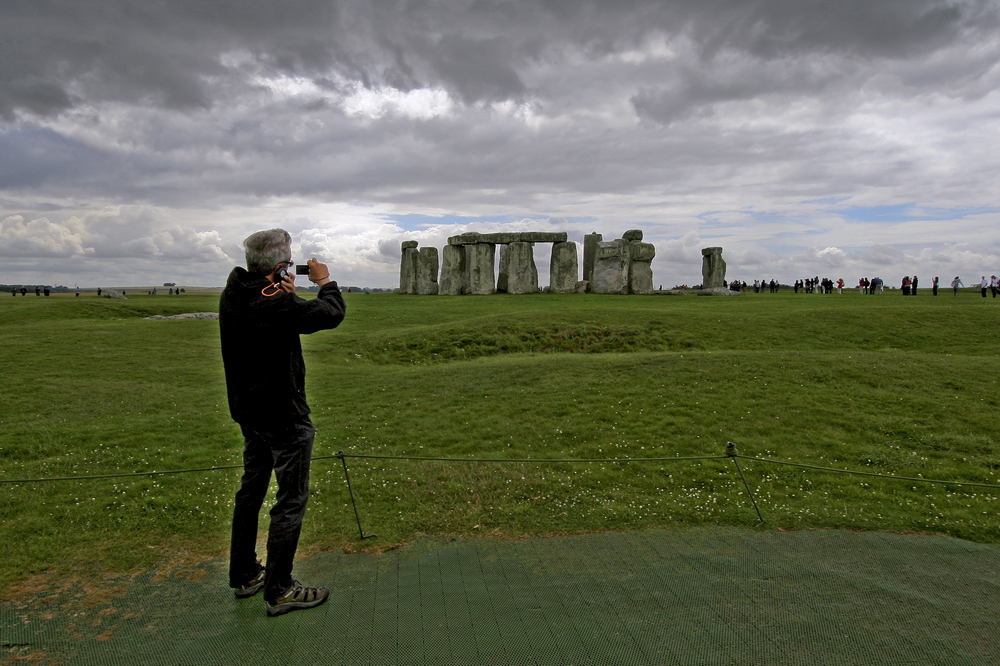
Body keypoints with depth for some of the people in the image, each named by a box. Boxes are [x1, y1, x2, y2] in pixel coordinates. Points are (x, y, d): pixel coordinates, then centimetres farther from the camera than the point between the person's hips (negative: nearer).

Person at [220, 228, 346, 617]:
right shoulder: (277, 305, -27)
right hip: (283, 417, -9)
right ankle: (279, 590, 13)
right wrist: (325, 282, 0)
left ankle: (244, 574, 36)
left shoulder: (232, 297, -1)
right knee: (291, 499, 3)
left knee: (251, 490, 21)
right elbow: (332, 314, -17)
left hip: (248, 412, 9)